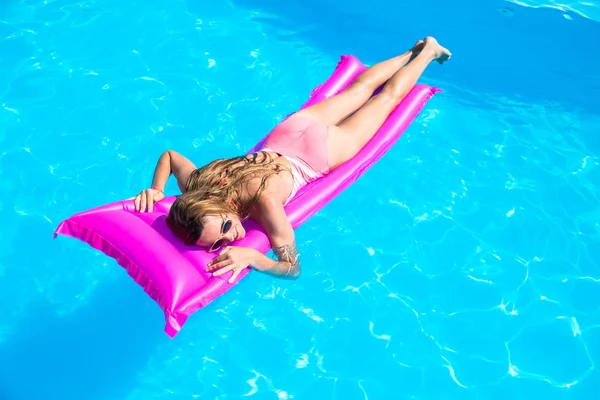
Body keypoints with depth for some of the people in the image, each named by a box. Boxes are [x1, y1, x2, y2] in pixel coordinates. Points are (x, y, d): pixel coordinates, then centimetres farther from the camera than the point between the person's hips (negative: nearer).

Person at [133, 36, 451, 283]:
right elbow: (169, 154, -8)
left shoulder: (263, 201, -45)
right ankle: (412, 52, 55)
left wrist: (251, 256, -55)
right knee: (360, 89, 30)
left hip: (318, 148, -4)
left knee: (387, 96, 24)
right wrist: (156, 190, -24)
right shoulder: (195, 189, -28)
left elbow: (293, 267, -39)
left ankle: (428, 51, 50)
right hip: (286, 133, 4)